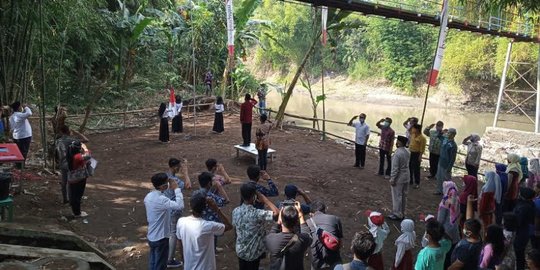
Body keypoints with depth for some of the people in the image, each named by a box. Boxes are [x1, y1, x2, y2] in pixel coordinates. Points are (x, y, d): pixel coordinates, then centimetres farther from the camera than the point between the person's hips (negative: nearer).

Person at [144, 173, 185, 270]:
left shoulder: (148, 196, -1)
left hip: (151, 236, 8)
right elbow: (180, 206, -37)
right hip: (160, 238, -8)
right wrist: (177, 189, -28)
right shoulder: (161, 199, -29)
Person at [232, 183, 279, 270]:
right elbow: (277, 213, -29)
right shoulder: (257, 214, -31)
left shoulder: (235, 211, -11)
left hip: (240, 251, 5)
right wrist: (264, 199, -22)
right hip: (253, 253, -5)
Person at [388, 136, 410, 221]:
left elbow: (395, 168, -22)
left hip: (399, 178, -8)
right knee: (403, 196, 16)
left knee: (397, 196, 2)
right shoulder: (407, 152, 4)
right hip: (406, 177, 8)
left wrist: (392, 179, -15)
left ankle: (397, 214, 10)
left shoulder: (397, 154, -23)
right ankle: (402, 213, 27)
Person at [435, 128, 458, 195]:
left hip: (446, 165, -8)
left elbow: (453, 158, -20)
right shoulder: (445, 140, 1)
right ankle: (439, 190, 32)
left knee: (446, 179, 5)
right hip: (440, 163, 8)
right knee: (439, 178, 18)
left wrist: (449, 168, -19)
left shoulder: (453, 145, -21)